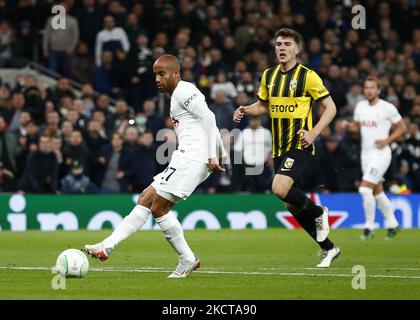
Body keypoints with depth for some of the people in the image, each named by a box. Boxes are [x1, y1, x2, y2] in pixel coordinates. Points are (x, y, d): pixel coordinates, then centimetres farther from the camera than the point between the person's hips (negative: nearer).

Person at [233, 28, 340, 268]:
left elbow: (330, 107, -5)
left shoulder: (307, 76, -7)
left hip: (300, 146, -7)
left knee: (280, 189, -27)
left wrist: (313, 133, -17)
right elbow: (263, 105, 24)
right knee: (292, 205, 6)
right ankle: (329, 248, 21)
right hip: (279, 148, 7)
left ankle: (318, 213, 1)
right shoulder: (269, 76, 10)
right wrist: (245, 110, 4)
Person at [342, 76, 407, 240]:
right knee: (377, 192, 14)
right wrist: (348, 125, -1)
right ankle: (392, 224, 27)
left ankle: (369, 227, -7)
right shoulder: (360, 106, 7)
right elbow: (356, 124, 22)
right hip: (366, 153, 7)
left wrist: (387, 140, -14)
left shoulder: (387, 108, -10)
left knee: (365, 189, -17)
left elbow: (402, 127, -2)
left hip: (381, 154, -7)